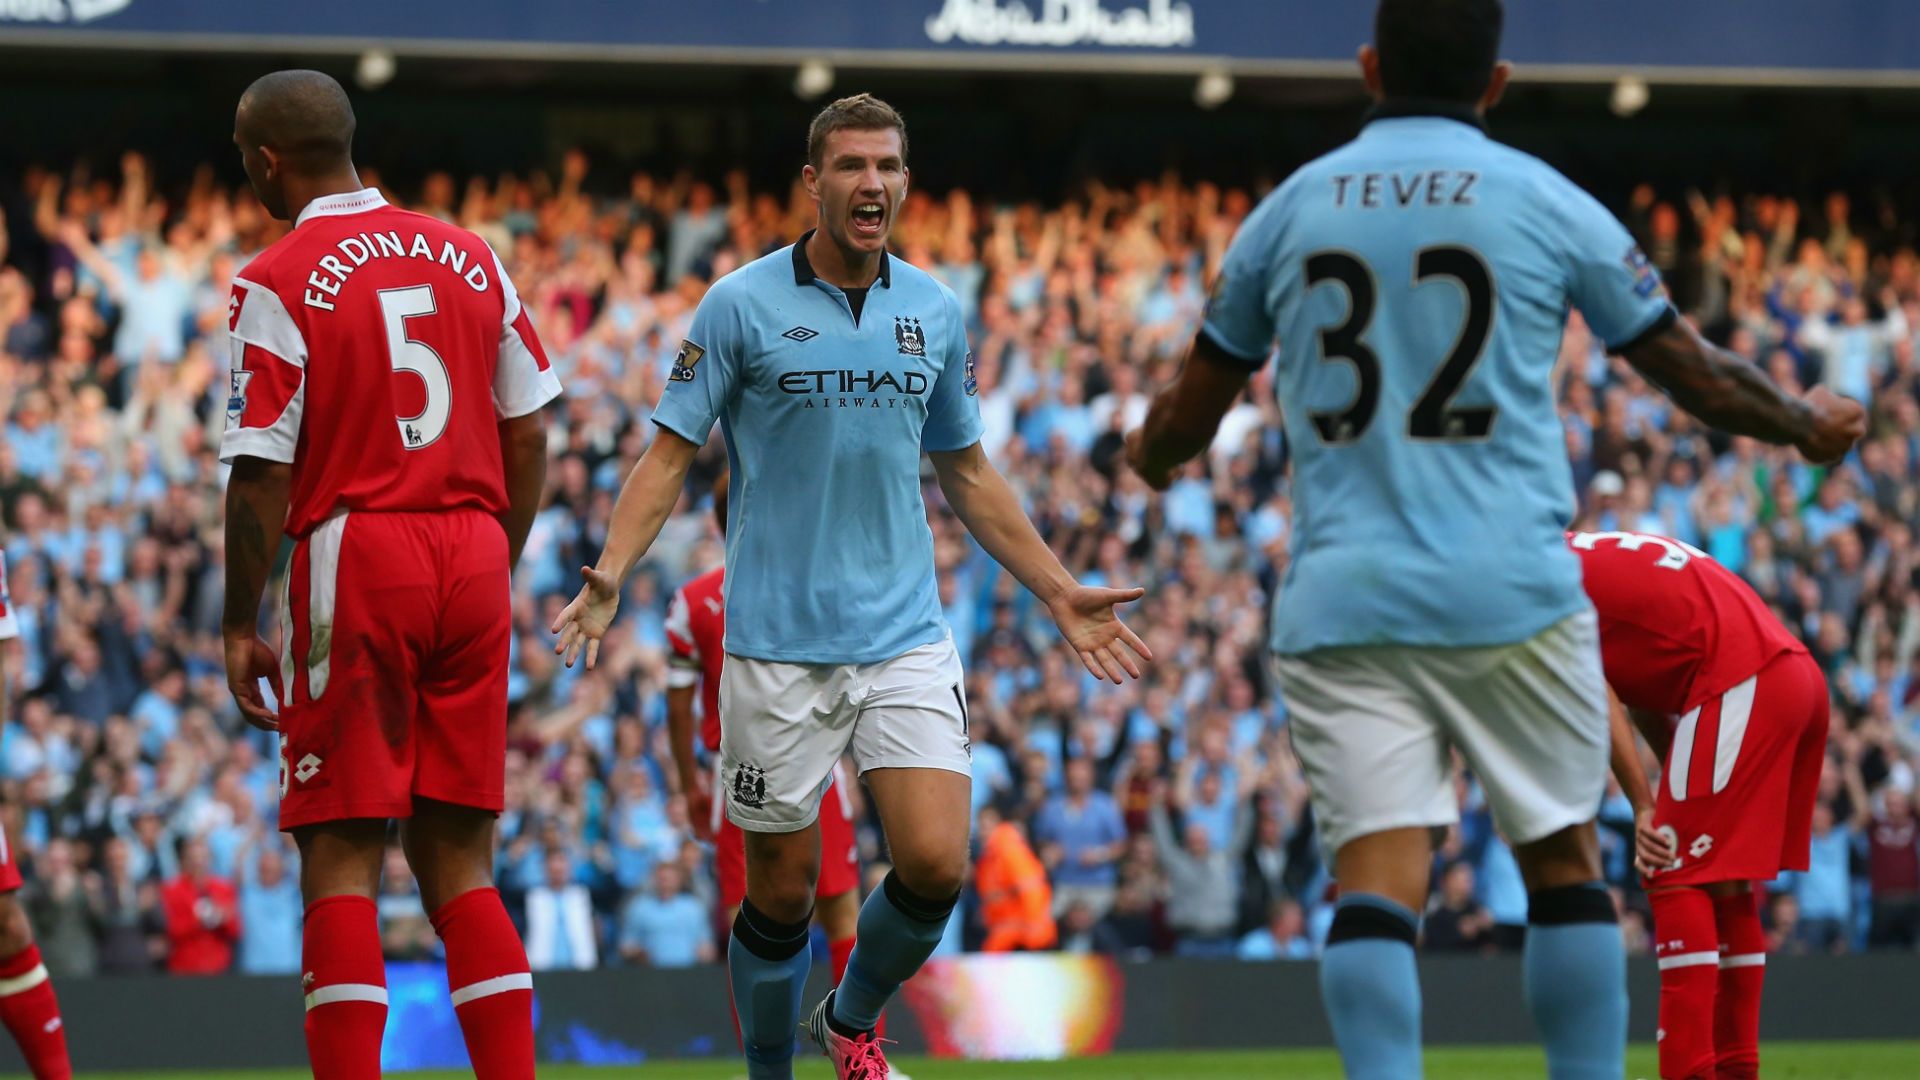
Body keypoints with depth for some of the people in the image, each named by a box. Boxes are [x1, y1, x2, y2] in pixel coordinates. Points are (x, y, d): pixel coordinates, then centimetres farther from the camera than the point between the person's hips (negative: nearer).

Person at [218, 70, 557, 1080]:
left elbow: (261, 475, -11)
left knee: (340, 858, -2)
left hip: (355, 559, -5)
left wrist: (239, 626, -3)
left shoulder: (275, 284, -8)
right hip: (472, 560, 5)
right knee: (458, 860, 10)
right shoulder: (469, 257, 9)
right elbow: (527, 437, 12)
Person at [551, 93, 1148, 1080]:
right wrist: (611, 573, -16)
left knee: (936, 863, -10)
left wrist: (1057, 591, 18)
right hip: (778, 646, -3)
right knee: (782, 889, 1)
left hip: (906, 637, 3)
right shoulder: (741, 306, -3)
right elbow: (670, 453, -2)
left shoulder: (935, 312, 8)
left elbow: (968, 475, 19)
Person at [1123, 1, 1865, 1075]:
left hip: (1339, 598, 2)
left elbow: (1193, 408, 19)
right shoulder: (1546, 203, 3)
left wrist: (1152, 452, 43)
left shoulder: (1289, 209, 9)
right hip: (1511, 596, -1)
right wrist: (1806, 420, 30)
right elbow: (1694, 372, 11)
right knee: (1564, 857, 10)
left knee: (1378, 871, -5)